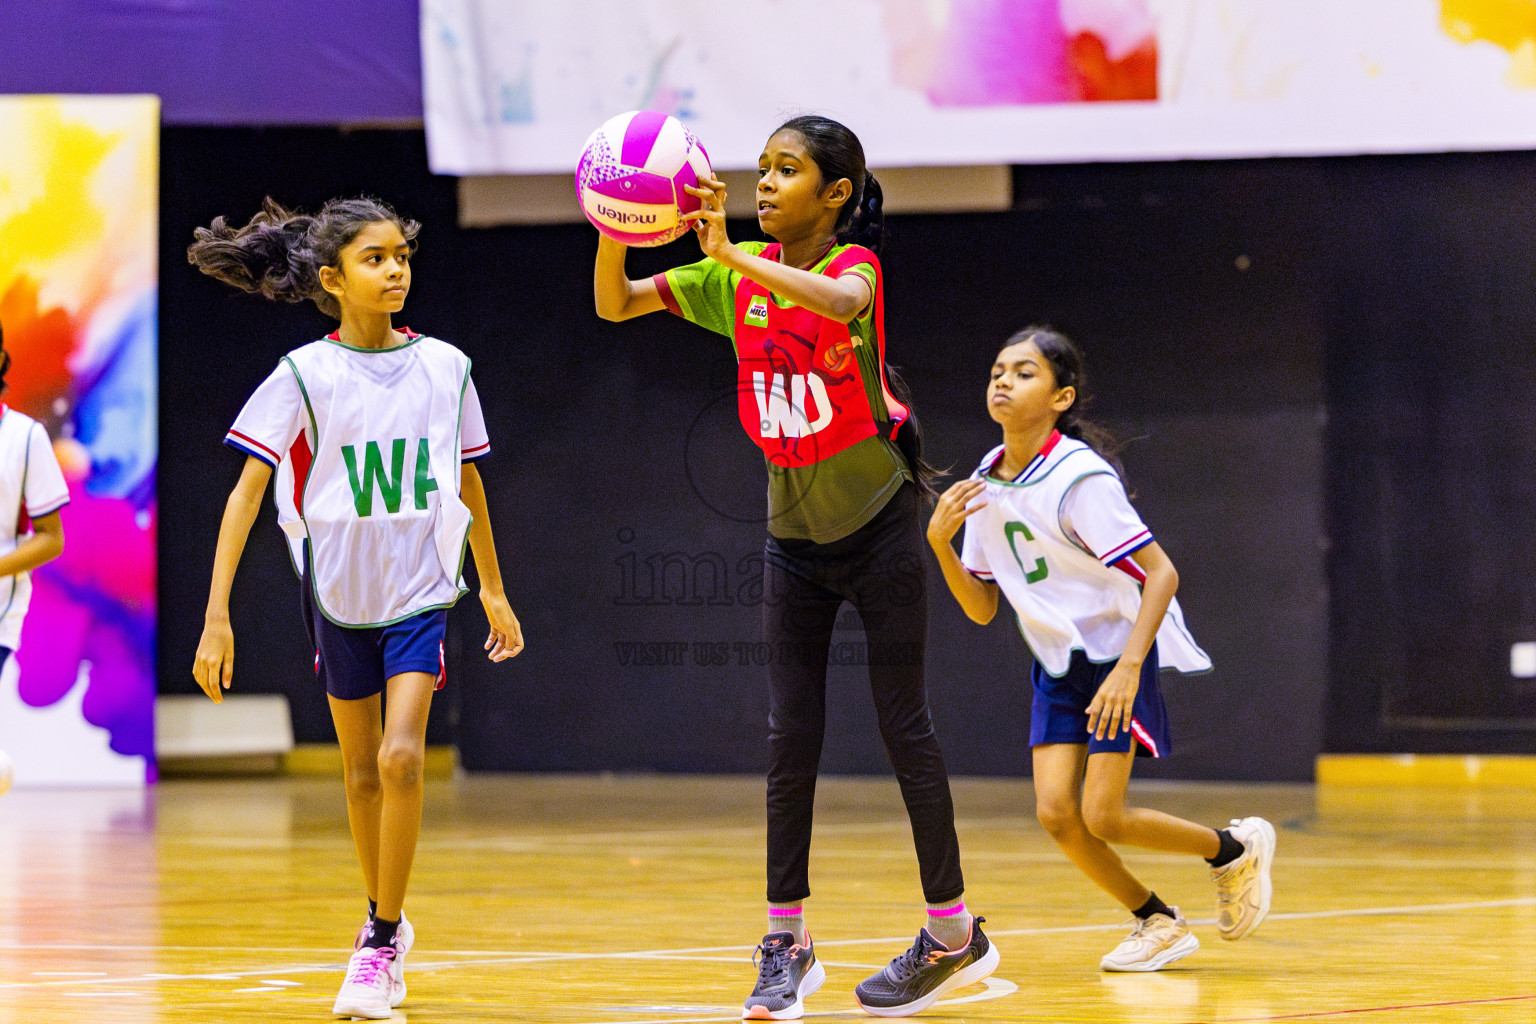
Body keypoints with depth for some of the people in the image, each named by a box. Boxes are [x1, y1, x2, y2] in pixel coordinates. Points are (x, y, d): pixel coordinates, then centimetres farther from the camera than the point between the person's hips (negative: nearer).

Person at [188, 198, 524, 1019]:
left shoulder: (445, 367, -2)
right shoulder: (305, 375, -10)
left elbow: (467, 481, 13)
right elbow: (246, 491, -11)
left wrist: (494, 589, 20)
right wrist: (217, 617, -18)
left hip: (421, 589, 0)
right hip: (339, 590, 0)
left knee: (401, 757, -16)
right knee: (361, 771, 12)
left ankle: (382, 941, -7)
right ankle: (384, 923, 31)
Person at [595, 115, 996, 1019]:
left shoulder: (855, 262, -13)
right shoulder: (737, 281, 1)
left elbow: (841, 300, -39)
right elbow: (615, 305, -5)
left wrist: (734, 255, -48)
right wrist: (616, 232, -24)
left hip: (878, 520, -5)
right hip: (794, 531, 5)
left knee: (904, 723, -1)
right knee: (791, 734, 1)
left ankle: (955, 931, 8)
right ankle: (788, 943, 5)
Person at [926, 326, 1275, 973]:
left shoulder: (1079, 478, -22)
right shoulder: (983, 487, 0)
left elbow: (1161, 574, -23)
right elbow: (982, 608, 4)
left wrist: (1128, 669, -32)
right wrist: (941, 543, -12)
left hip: (1120, 653, -6)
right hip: (1057, 664, 6)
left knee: (1101, 818, -11)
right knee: (1055, 813, -7)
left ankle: (1236, 849, 15)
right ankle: (1158, 922, 15)